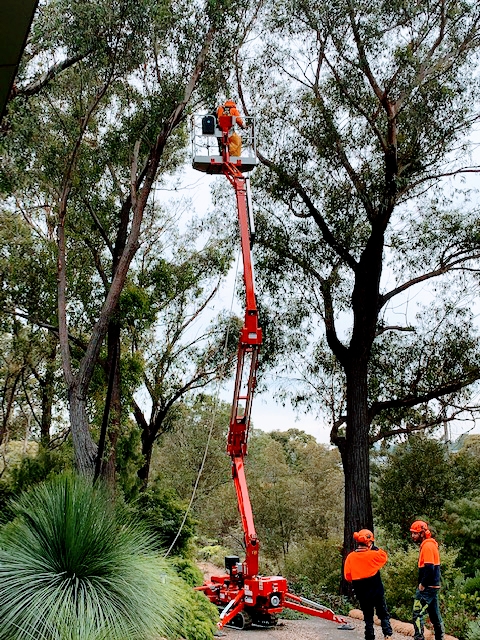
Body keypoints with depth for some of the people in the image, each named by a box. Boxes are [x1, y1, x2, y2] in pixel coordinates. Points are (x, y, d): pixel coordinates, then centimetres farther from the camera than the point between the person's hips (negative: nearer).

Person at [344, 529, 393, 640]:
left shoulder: (350, 557, -8)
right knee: (384, 615, 12)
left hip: (362, 594, 2)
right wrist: (374, 548, 7)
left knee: (368, 617, 14)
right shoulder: (373, 554, -15)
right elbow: (384, 556, 7)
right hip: (376, 591, -2)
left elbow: (347, 576, -1)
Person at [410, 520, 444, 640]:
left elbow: (429, 568, -23)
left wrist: (423, 584, -16)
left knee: (417, 613, -8)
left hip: (427, 588, -10)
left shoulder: (427, 546, -16)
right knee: (434, 613, 16)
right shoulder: (429, 545, 14)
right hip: (433, 586, 10)